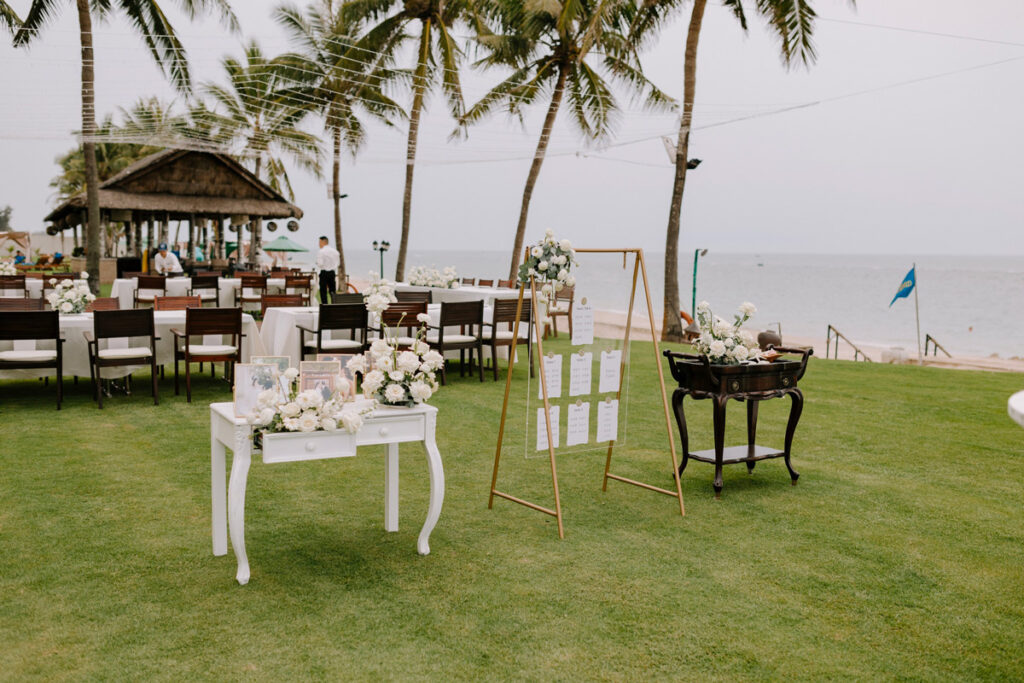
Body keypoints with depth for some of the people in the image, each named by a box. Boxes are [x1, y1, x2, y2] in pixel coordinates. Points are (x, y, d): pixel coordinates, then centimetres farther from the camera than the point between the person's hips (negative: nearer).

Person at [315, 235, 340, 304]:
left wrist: (317, 263, 4)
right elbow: (338, 263, 11)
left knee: (323, 291, 3)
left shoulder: (321, 252, -11)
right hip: (332, 272, 5)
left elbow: (320, 264, -16)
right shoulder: (335, 251, 7)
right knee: (332, 290, 12)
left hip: (324, 273, -5)